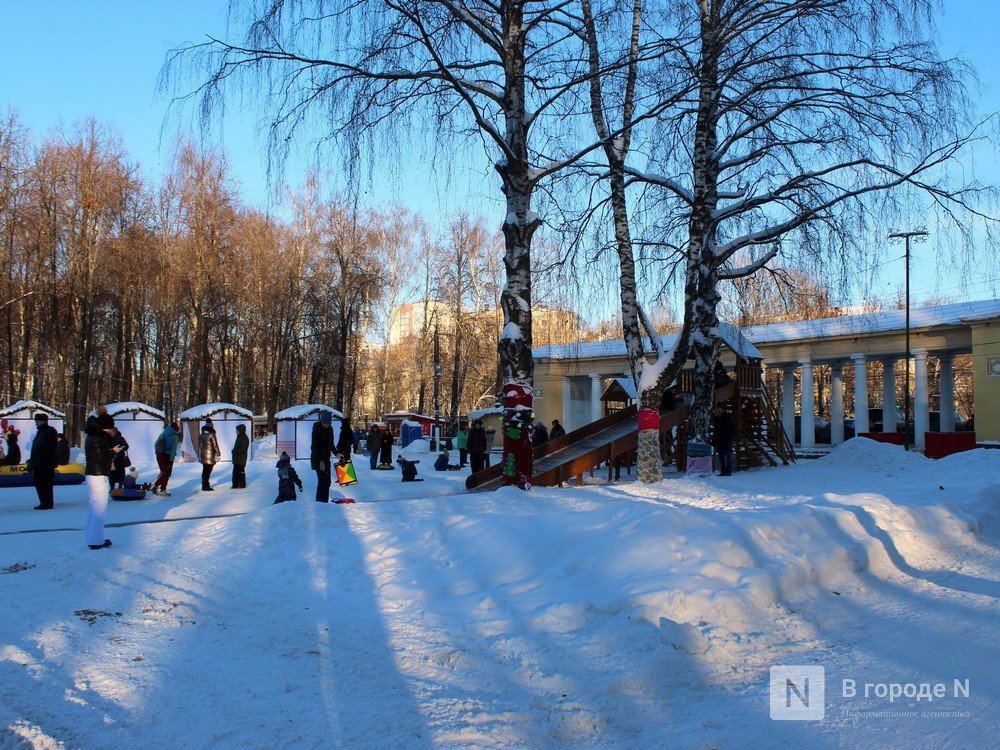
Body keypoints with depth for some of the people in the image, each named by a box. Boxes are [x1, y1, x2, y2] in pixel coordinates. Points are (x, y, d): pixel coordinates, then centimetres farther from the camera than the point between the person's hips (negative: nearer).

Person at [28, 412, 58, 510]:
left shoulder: (50, 431, -8)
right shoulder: (39, 432, 21)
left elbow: (50, 448, -17)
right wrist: (32, 461, 17)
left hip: (46, 464, -10)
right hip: (38, 464, 10)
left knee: (45, 483, -8)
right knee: (38, 483, 11)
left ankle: (48, 503, -5)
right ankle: (43, 503, 18)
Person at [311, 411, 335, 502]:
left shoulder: (330, 429, 6)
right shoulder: (317, 429, -14)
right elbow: (314, 447, -17)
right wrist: (320, 461, -23)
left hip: (326, 458, 7)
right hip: (317, 458, -7)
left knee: (327, 481, 9)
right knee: (322, 481, -13)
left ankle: (325, 502, 16)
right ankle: (320, 502, -9)